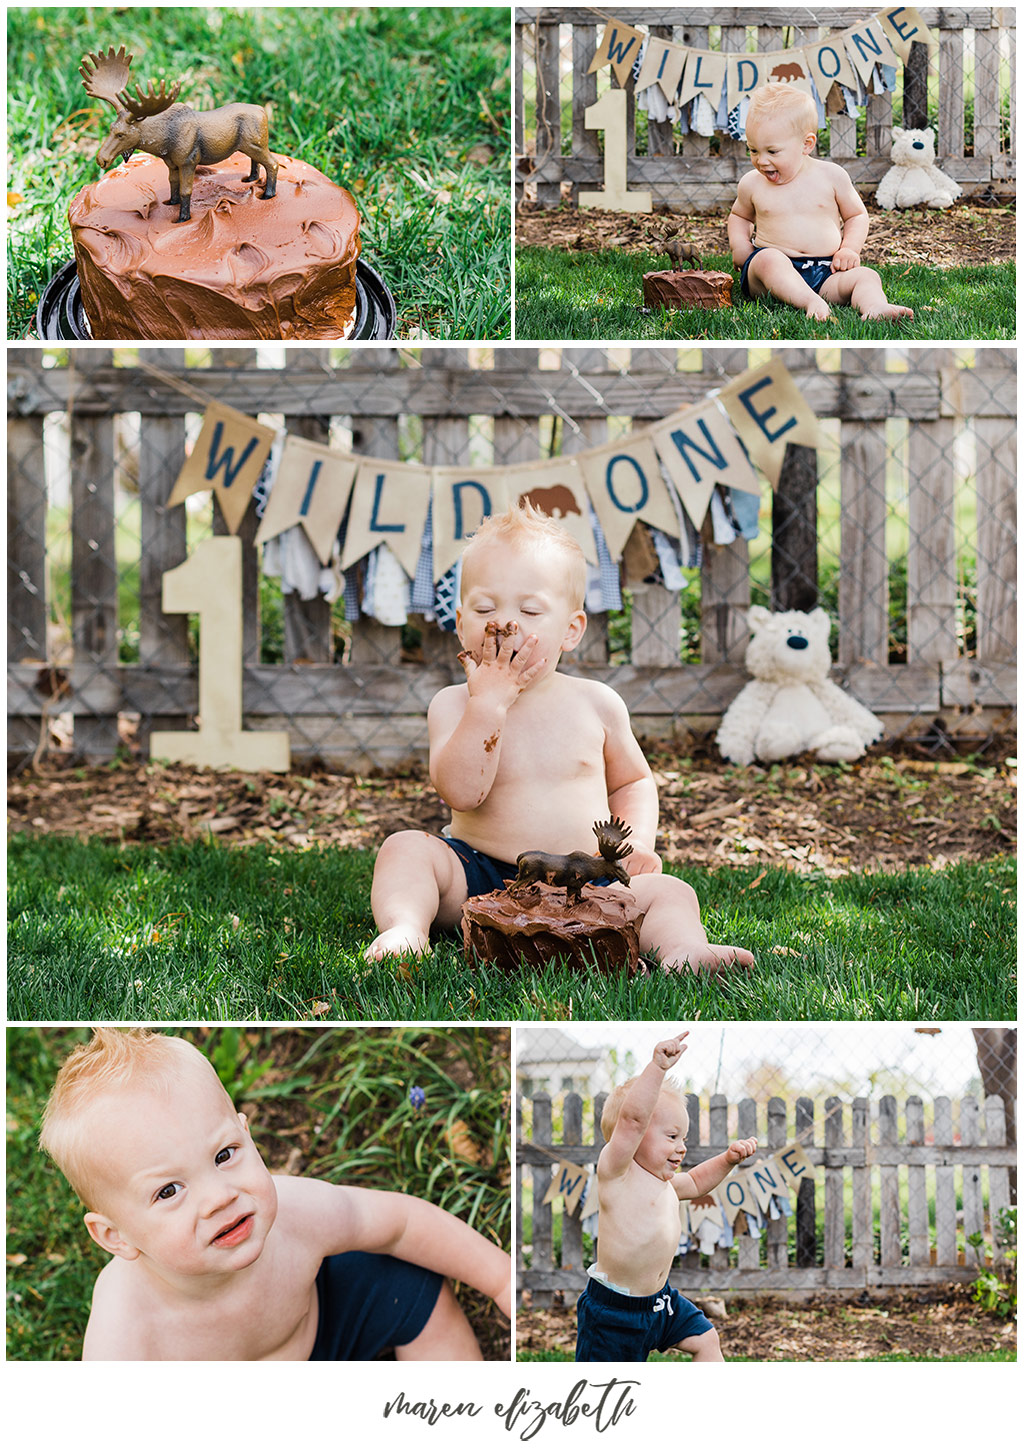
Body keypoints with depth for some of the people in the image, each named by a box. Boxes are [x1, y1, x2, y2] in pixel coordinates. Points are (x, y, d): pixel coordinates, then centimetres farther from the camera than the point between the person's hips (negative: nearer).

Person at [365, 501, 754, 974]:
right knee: (404, 847, -24)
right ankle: (405, 928, -43)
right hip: (477, 878, -1)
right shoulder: (454, 705, -2)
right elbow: (461, 792, -19)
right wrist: (490, 702, -22)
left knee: (669, 891, -19)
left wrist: (637, 840, 2)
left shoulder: (597, 704, 5)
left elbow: (632, 781, 22)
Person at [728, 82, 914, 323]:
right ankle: (811, 302, -53)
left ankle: (875, 308, -55)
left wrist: (849, 249, -1)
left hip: (826, 274, 1)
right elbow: (739, 215, 30)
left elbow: (857, 215, 18)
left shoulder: (831, 176, 5)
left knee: (866, 276, -24)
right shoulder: (752, 184, 9)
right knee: (769, 259, -35)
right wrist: (739, 244, 8)